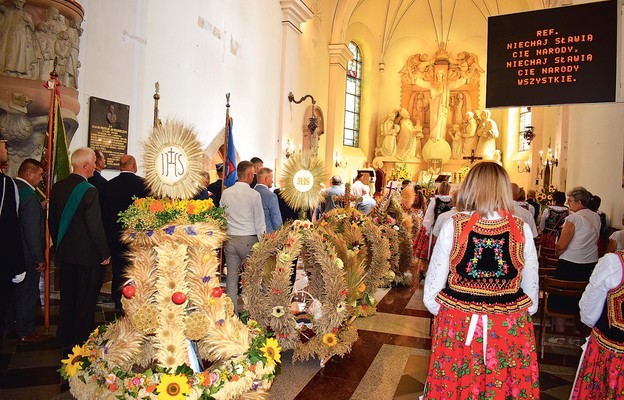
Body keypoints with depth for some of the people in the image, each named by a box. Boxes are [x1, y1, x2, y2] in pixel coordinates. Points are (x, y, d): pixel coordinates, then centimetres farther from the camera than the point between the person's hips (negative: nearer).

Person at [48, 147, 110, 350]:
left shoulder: (58, 187, 1)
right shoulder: (89, 191, -21)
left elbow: (52, 221, 10)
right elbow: (95, 225, -20)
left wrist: (59, 245, 21)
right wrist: (105, 253, -10)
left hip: (65, 252, 7)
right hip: (87, 255, -7)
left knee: (67, 297, 20)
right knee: (85, 301, 6)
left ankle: (64, 338, 33)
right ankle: (82, 340, 17)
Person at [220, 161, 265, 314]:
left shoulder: (226, 193, 4)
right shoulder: (254, 194, -9)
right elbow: (259, 222, -5)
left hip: (229, 239, 4)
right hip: (249, 240, -4)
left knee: (231, 278, 8)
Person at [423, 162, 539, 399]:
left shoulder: (453, 226, -12)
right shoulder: (522, 230, -9)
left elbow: (431, 293, -7)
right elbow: (531, 290, 3)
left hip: (456, 328, -1)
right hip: (509, 331, 1)